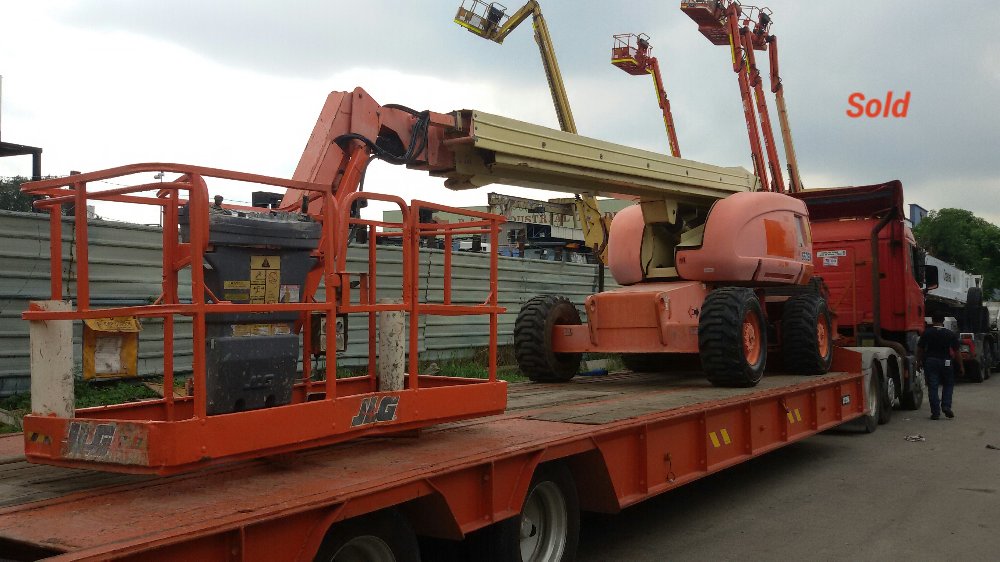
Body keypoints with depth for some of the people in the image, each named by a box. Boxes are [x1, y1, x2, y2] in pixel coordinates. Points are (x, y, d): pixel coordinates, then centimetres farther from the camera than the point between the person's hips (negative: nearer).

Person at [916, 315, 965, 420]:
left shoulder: (926, 333, -2)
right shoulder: (951, 334, -2)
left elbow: (920, 349, 2)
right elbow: (956, 352, -1)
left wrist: (919, 362, 15)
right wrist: (961, 366, 6)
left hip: (930, 361, 0)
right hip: (946, 362, 0)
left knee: (932, 387, 1)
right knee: (948, 385, 17)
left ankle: (935, 412, -2)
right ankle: (946, 406, 1)